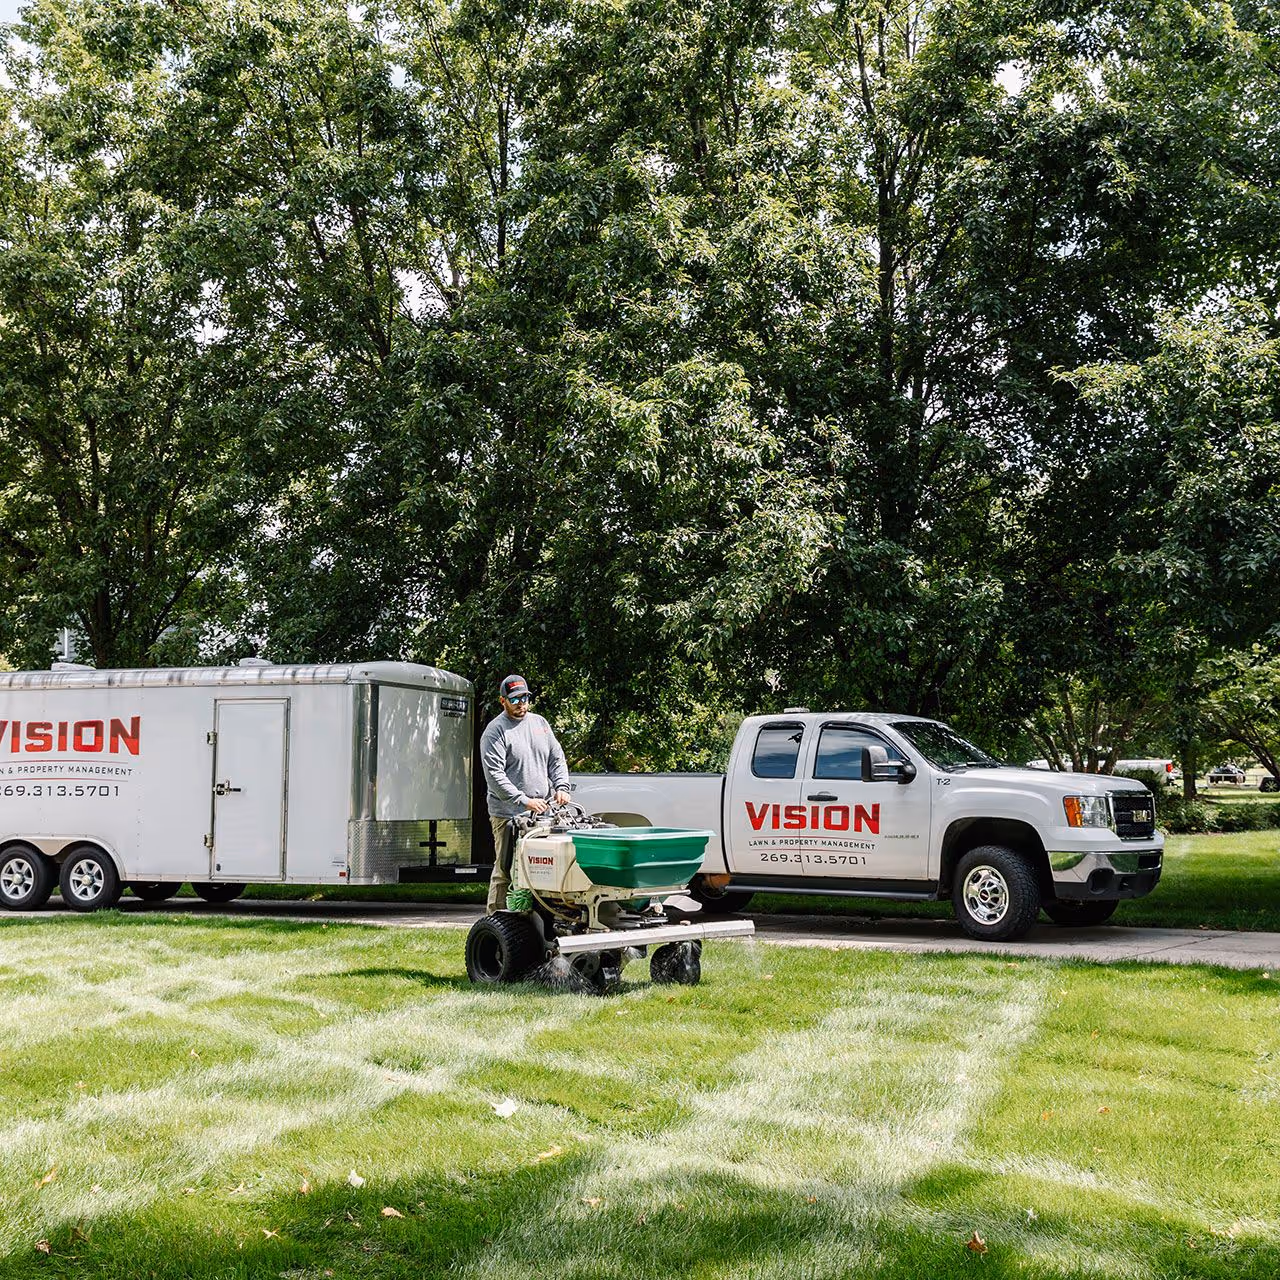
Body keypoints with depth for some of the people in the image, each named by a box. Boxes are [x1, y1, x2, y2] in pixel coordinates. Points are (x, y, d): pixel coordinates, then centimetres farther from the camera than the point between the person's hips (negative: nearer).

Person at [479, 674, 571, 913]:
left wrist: (562, 787, 1)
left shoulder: (539, 723, 16)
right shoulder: (495, 731, -5)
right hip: (508, 815, -6)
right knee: (505, 870, -5)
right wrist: (524, 801, -19)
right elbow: (494, 776, -13)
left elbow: (557, 759, 19)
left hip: (542, 812, 6)